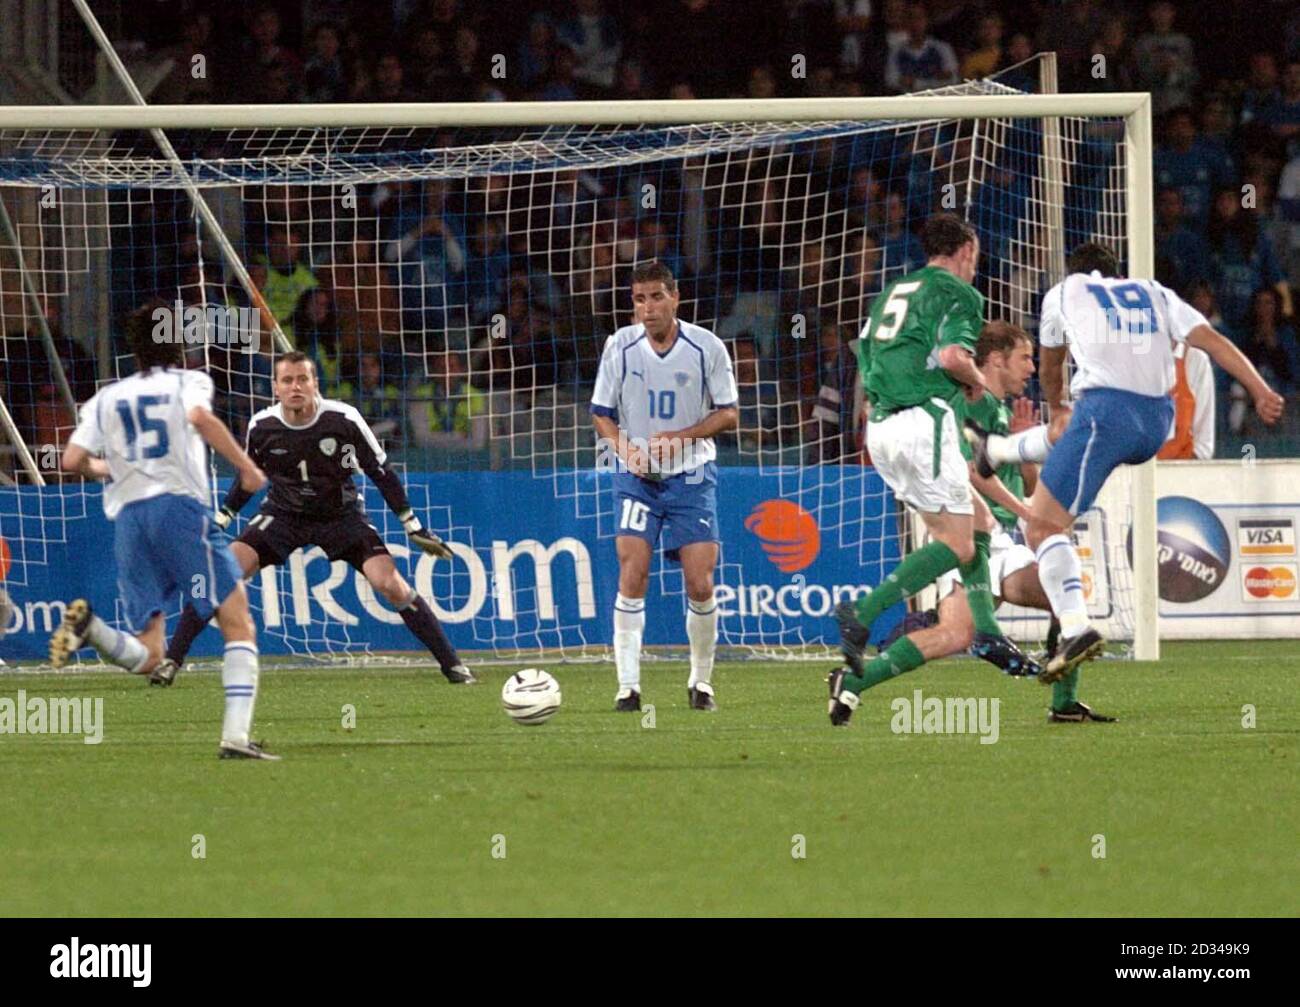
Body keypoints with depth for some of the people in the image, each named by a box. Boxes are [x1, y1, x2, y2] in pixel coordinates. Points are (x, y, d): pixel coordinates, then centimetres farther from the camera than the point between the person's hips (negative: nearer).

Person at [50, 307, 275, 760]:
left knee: (145, 656, 4)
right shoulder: (189, 382, 10)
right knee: (238, 624, 0)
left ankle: (89, 625, -27)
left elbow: (72, 461, 13)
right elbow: (200, 417, -13)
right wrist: (247, 467, -8)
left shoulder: (106, 397, 20)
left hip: (127, 516, 4)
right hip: (179, 506, -4)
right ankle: (236, 735, -16)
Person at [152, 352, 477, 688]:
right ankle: (171, 662, -8)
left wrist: (414, 527, -8)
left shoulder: (343, 419, -19)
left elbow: (381, 472, -8)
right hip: (283, 514, 1)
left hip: (341, 515, -1)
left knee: (391, 584, -17)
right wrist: (219, 522, 7)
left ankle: (452, 665, -4)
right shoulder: (262, 427, -13)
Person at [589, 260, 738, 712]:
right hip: (636, 475, 0)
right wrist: (625, 448, -14)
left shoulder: (707, 347, -6)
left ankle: (701, 682, 15)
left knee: (700, 585, -5)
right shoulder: (620, 346, -3)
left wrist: (680, 437, -15)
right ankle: (628, 686, -10)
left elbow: (728, 413, 0)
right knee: (632, 576, -14)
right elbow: (601, 413, 5)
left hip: (691, 475, 0)